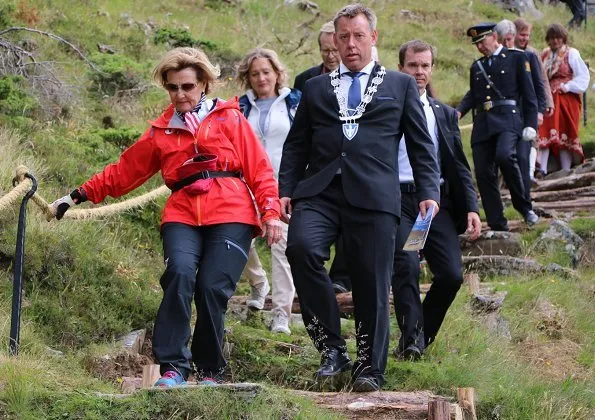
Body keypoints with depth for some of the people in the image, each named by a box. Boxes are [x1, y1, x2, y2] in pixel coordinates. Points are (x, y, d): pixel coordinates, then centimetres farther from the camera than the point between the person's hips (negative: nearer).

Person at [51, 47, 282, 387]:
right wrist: (79, 196, 19)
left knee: (212, 286, -16)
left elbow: (259, 169, 8)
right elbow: (124, 172, 23)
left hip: (231, 217, -2)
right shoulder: (161, 132, 20)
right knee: (180, 273, -25)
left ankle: (211, 372, 2)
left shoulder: (229, 118, 12)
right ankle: (173, 367, -21)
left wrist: (271, 212, -3)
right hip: (183, 216, 2)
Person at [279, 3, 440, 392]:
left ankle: (370, 368, 9)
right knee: (301, 246, -25)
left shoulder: (401, 86, 16)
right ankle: (332, 348, -15)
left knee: (372, 283, -4)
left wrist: (429, 192, 0)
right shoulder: (316, 89, 21)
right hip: (320, 192, 1)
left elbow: (421, 145, 12)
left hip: (373, 196, -1)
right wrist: (286, 190, 4)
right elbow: (296, 145, 18)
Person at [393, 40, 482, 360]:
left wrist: (471, 208, 6)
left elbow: (459, 166, 18)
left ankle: (422, 335, 12)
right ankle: (411, 341, -15)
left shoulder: (445, 114, 19)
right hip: (398, 199, -4)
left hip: (438, 201, 4)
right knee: (406, 267, -23)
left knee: (451, 274, -8)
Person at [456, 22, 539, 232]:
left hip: (507, 119, -5)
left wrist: (530, 124, -4)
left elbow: (528, 93, 4)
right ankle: (497, 226, 3)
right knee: (483, 173, -3)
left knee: (504, 156, -31)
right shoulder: (476, 67, 22)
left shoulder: (516, 58, 8)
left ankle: (524, 207, -14)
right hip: (482, 123, 5)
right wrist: (458, 111, 1)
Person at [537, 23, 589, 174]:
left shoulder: (571, 54, -1)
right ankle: (542, 169, -14)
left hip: (567, 100, -4)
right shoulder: (545, 55, 12)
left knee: (565, 135, -1)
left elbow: (583, 75, -4)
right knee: (544, 134, -9)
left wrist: (568, 86, -13)